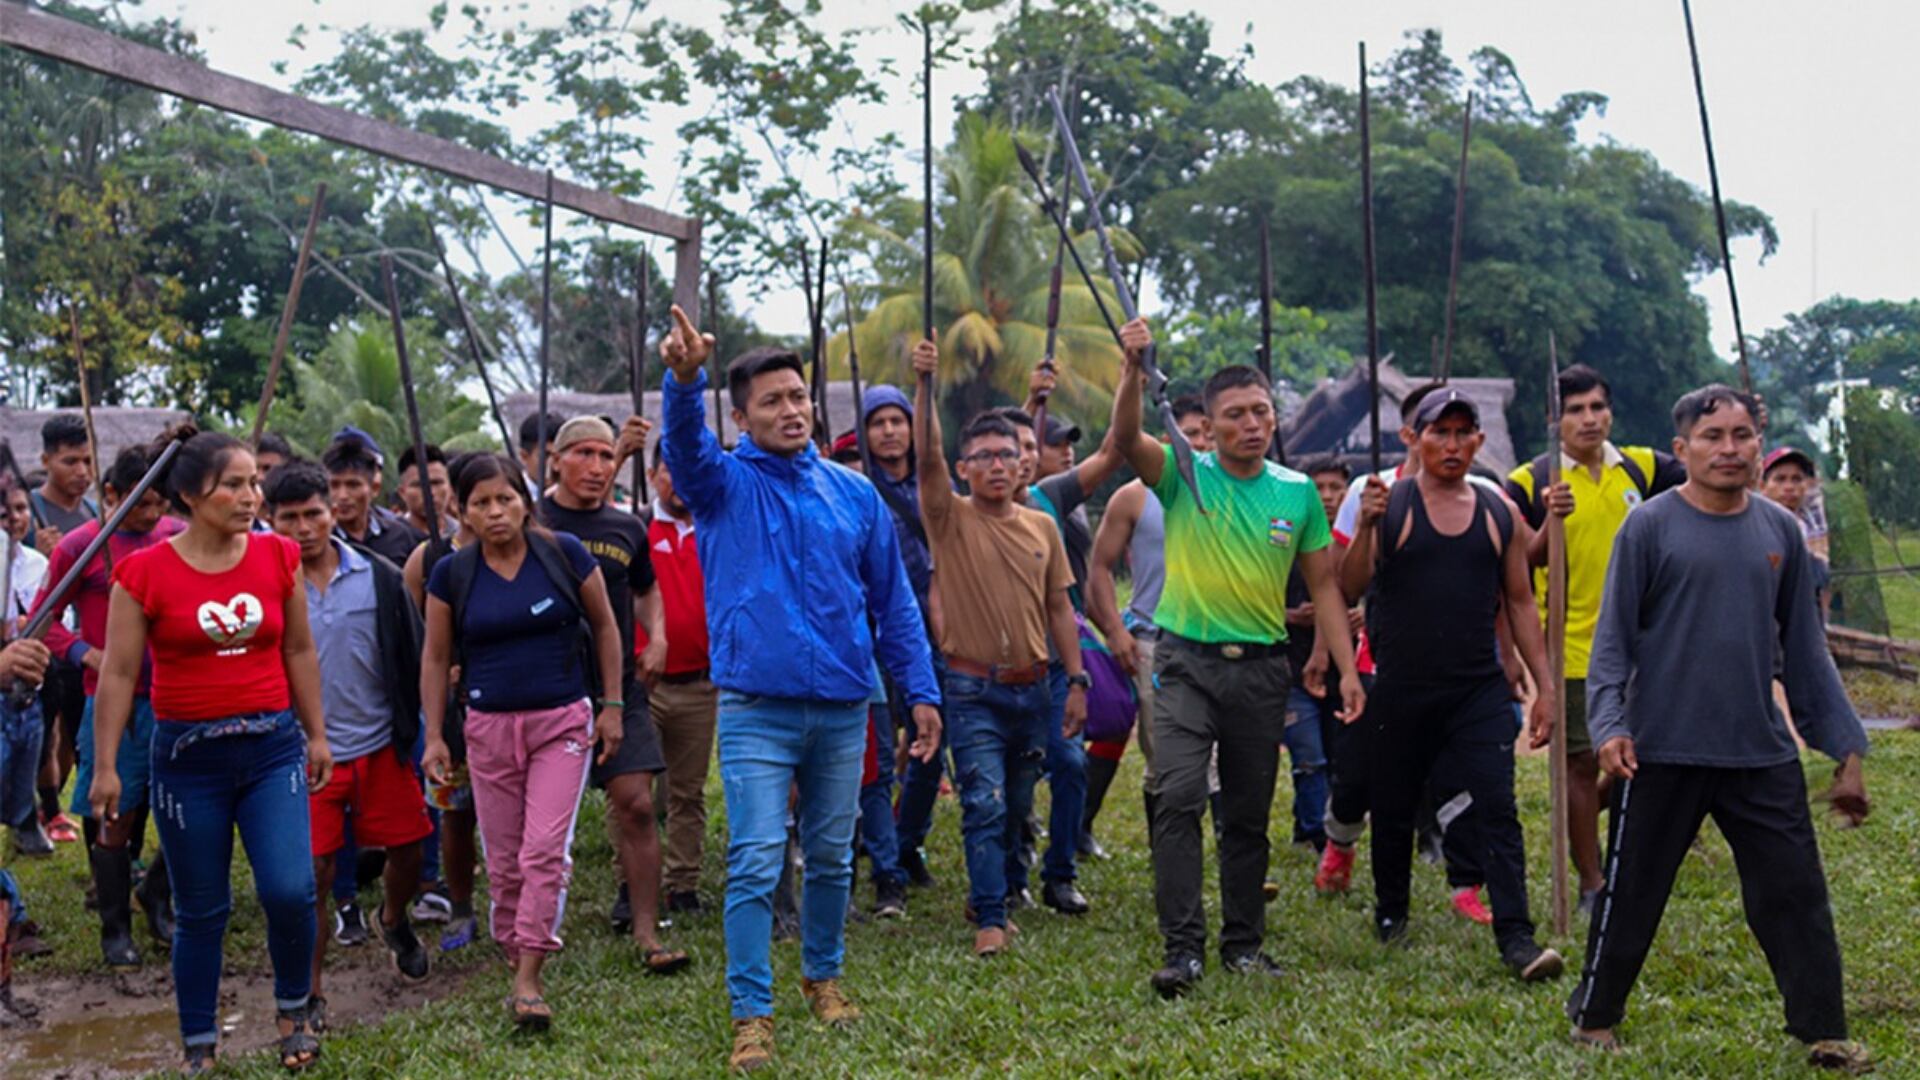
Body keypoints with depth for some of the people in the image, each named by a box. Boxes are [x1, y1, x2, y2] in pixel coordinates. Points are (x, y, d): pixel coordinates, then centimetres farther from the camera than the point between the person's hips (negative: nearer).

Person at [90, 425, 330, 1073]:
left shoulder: (278, 557, 1)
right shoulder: (145, 572, -7)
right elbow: (119, 673, -4)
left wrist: (316, 734, 12)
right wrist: (105, 767, -5)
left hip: (272, 746, 2)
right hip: (188, 753, -1)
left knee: (290, 890, -12)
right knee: (201, 911, 7)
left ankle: (293, 1011, 16)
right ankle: (199, 1049, 24)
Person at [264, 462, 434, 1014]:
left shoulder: (380, 578, -2)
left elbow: (412, 659, 6)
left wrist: (411, 731, 5)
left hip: (380, 746, 2)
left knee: (407, 853, 11)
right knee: (313, 873, -3)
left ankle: (393, 920, 44)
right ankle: (310, 994, 13)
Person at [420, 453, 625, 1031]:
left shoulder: (564, 554, -4)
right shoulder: (451, 573, 0)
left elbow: (604, 626, 5)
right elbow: (436, 658, 7)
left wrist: (613, 705, 3)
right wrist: (434, 736, 4)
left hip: (563, 722, -2)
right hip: (490, 728, 2)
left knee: (546, 851, -10)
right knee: (503, 862, 7)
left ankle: (528, 982, -6)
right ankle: (513, 957, 23)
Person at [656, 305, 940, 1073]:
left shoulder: (854, 493, 7)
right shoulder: (724, 484, 0)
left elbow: (893, 600, 10)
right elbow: (684, 441, -24)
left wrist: (921, 691, 5)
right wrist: (684, 376, -45)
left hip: (843, 708, 3)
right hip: (756, 709, -3)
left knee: (831, 859, 15)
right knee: (755, 865, -5)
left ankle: (823, 975, 34)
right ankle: (751, 1013, 4)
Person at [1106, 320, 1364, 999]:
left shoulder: (1297, 492, 6)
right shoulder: (1182, 475, -1)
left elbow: (1323, 586, 9)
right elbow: (1125, 440, -21)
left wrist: (1347, 668, 3)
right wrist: (1135, 369, -36)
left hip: (1262, 668, 3)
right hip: (1187, 661, -3)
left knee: (1249, 814, 10)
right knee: (1178, 798, -15)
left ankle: (1243, 942, 22)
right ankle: (1182, 946, -11)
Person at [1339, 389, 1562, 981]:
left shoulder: (1500, 511, 8)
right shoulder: (1388, 503, -2)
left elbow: (1520, 602, 13)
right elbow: (1351, 588, -11)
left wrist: (1545, 686, 8)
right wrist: (1365, 526, -27)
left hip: (1480, 689, 1)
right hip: (1401, 689, -1)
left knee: (1496, 809, -8)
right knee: (1394, 808, 12)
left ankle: (1516, 937, -7)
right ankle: (1390, 912, 32)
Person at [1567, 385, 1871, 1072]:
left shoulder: (1780, 530, 7)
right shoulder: (1650, 527, -5)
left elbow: (1804, 649, 12)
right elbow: (1613, 635, -5)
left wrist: (1846, 747, 10)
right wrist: (1610, 723, -18)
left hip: (1763, 754, 4)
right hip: (1663, 751, -3)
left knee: (1795, 891, 6)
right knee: (1631, 892, 7)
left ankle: (1823, 1030, 20)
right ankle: (1595, 1015, 24)